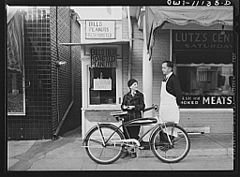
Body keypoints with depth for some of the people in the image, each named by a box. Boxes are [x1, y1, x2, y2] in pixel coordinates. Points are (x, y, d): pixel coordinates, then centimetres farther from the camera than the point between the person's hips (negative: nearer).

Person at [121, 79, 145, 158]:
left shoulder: (140, 95, 6)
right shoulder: (126, 96, 12)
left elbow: (142, 106, -1)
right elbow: (122, 105, 13)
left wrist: (133, 107, -14)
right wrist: (124, 107, -9)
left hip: (136, 117, -2)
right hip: (127, 117, 2)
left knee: (134, 134, -2)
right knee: (126, 134, -3)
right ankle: (125, 150, 10)